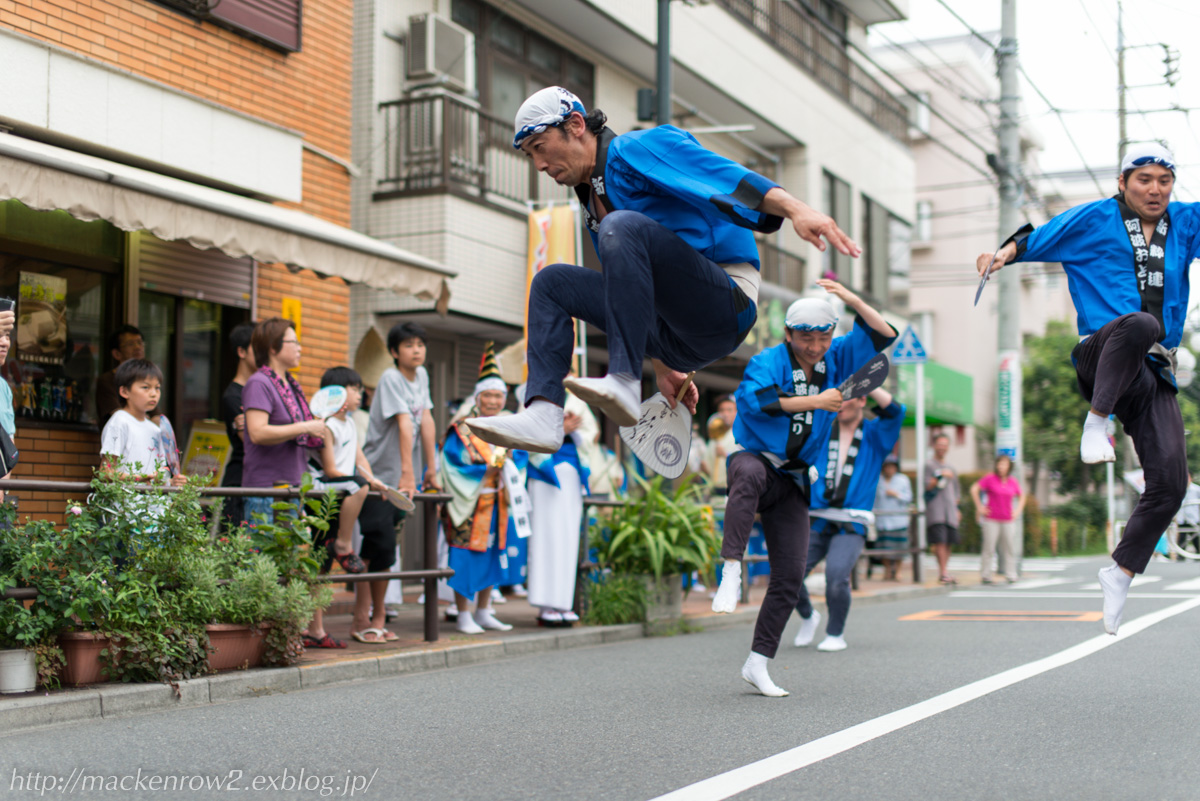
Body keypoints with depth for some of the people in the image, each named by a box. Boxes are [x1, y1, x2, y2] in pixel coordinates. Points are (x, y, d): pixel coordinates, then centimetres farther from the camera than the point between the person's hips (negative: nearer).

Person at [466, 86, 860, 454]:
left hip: (724, 307, -9)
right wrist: (664, 368, 31)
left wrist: (796, 209, -37)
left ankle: (624, 385, -36)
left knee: (622, 225, -29)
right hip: (675, 339, 9)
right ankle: (543, 414, -10)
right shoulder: (592, 202, 23)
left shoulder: (638, 148, -4)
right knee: (551, 282, 10)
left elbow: (722, 172, -21)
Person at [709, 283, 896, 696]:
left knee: (790, 576, -1)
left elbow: (884, 335, 5)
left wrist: (854, 301, -10)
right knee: (750, 474, -43)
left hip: (794, 482, 5)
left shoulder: (836, 358, 6)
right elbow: (757, 399, -30)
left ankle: (757, 664, 9)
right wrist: (816, 401, -30)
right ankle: (731, 571, -45)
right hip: (756, 458, -5)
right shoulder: (767, 362, -10)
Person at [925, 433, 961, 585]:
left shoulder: (950, 468, 22)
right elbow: (927, 486, -7)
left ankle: (944, 572, 7)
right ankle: (943, 572, -17)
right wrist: (940, 476, -16)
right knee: (940, 541, -15)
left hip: (950, 511, 6)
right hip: (935, 510, -6)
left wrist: (957, 508, 20)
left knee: (949, 542, 1)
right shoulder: (929, 465, 3)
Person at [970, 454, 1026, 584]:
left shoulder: (1014, 481, 7)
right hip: (991, 519, -3)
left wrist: (1018, 510, 9)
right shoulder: (990, 478, -5)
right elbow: (974, 489, -5)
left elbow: (1021, 496, 22)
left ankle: (1011, 575, 8)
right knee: (989, 548, -2)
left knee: (1010, 548, 1)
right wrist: (979, 507, -7)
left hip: (1008, 520, 3)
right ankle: (985, 575, 6)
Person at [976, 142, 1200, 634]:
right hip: (1099, 360, -4)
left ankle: (1120, 573, 12)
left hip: (1155, 374, 5)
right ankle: (1095, 424, -28)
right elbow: (1036, 240, 14)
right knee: (1140, 323, -41)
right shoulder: (1093, 220, 10)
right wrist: (1006, 252, -4)